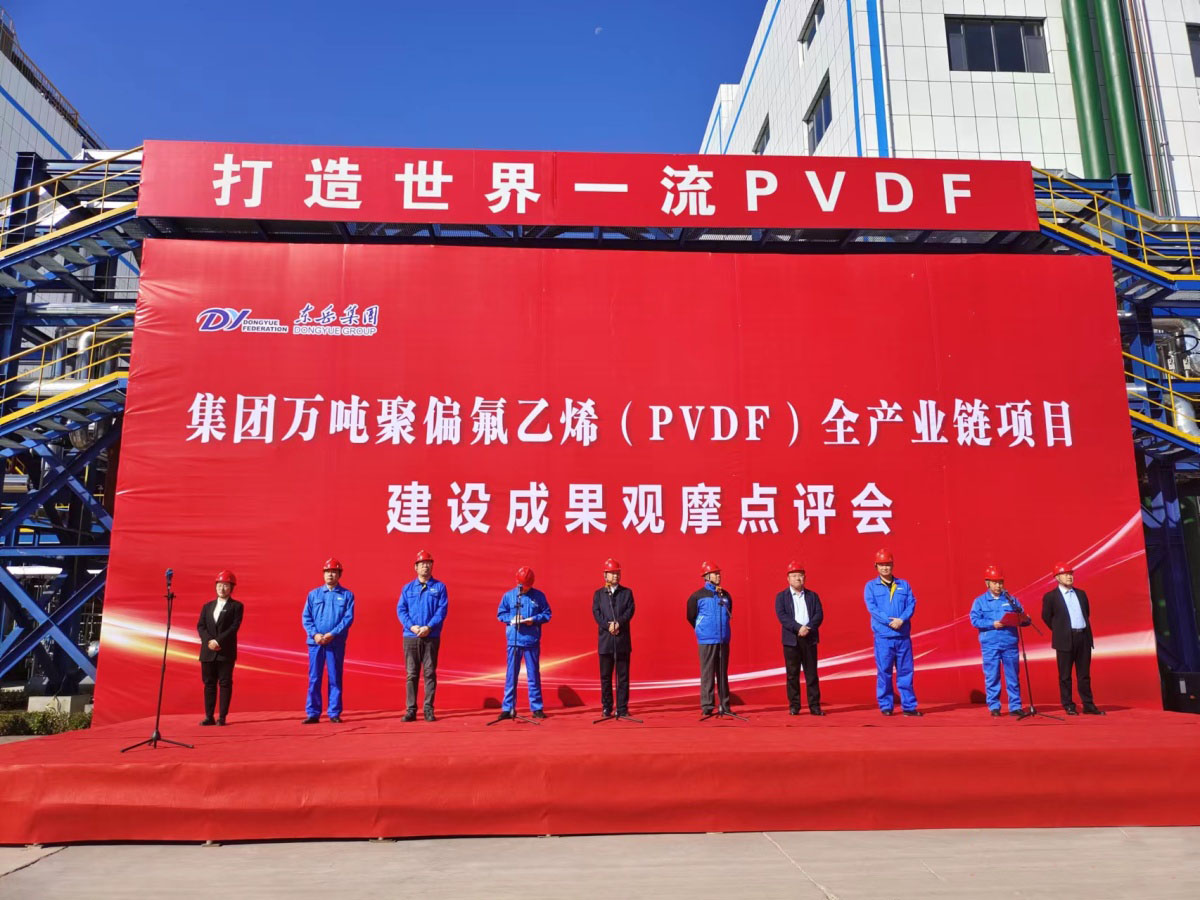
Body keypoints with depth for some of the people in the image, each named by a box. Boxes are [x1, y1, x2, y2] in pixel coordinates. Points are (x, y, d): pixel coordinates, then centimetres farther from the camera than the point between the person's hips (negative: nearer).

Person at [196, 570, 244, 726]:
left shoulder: (236, 606, 2)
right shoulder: (207, 606, 15)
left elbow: (234, 627, -9)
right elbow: (200, 626, 6)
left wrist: (218, 641, -19)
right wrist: (209, 641, -12)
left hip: (226, 652, -4)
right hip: (208, 652, 4)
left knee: (225, 684, -1)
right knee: (209, 684, 6)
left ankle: (222, 717, 2)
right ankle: (209, 716, 10)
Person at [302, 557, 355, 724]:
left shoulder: (347, 595, 5)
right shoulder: (313, 594, 12)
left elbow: (349, 618, -3)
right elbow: (306, 617, 6)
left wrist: (332, 634, -14)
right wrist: (315, 634, -10)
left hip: (336, 643, -2)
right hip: (315, 642, 2)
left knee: (335, 678, 2)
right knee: (314, 678, 2)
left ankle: (334, 713, 9)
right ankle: (313, 713, 7)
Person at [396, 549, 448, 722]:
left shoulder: (439, 587, 6)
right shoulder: (407, 588, 11)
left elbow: (442, 610, -3)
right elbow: (400, 610, 4)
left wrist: (429, 627, -15)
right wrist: (411, 626, -13)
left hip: (431, 637, -1)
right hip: (410, 637, 1)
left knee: (430, 673, 1)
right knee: (411, 674, 3)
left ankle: (429, 709, 7)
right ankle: (411, 710, 8)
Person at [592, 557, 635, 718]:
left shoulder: (627, 593, 10)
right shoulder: (598, 594, 10)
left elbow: (630, 611, -2)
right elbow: (596, 613, -1)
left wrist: (618, 623, -17)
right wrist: (608, 626, -15)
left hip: (623, 640, 0)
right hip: (605, 639, 0)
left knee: (623, 676, 2)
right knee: (605, 676, 4)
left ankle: (622, 708, 7)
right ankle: (606, 707, 11)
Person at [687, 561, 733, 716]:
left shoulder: (725, 595, 9)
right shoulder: (697, 596, -4)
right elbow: (691, 617, 6)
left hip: (723, 639, 4)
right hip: (706, 640, -4)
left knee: (723, 673, 8)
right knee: (707, 673, -4)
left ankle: (724, 705, 14)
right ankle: (706, 706, 0)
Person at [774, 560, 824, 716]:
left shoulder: (812, 596, 11)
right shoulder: (781, 596, 5)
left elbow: (819, 615, 1)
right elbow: (782, 616, -7)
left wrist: (808, 628, -15)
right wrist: (798, 628, -18)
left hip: (809, 639, 1)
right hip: (791, 640, -1)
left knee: (812, 674, 2)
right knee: (792, 674, 1)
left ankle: (814, 706, 5)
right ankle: (794, 706, 7)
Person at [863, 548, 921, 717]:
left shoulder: (904, 584, 12)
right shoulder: (871, 586, 4)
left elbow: (912, 604, 2)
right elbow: (872, 607, -7)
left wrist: (901, 619, -15)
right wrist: (890, 621, -18)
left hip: (903, 636, 2)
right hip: (883, 636, -2)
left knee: (906, 671, 5)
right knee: (884, 672, 1)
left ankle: (909, 706, 11)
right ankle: (885, 706, 9)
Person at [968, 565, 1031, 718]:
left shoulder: (1011, 599, 12)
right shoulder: (980, 601, 4)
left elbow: (1021, 617, 12)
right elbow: (975, 620, -5)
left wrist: (1025, 620, -11)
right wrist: (992, 624, -17)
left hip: (1010, 643, 2)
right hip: (990, 644, -2)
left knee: (1013, 676, 4)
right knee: (992, 676, 1)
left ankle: (1015, 706, 11)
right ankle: (994, 706, 11)